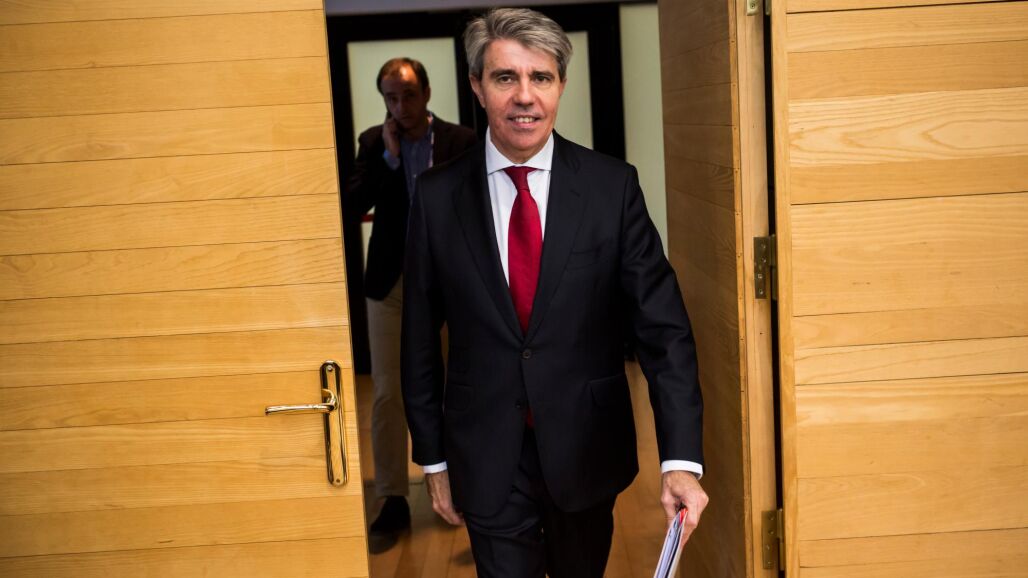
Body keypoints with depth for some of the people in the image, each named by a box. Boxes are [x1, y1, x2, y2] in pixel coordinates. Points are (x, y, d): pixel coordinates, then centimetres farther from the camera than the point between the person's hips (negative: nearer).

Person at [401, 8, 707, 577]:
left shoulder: (612, 186, -9)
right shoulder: (437, 195, -6)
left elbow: (662, 327, -11)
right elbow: (420, 340, 0)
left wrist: (681, 458, -19)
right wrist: (433, 458, 4)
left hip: (587, 449, 1)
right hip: (486, 460, -1)